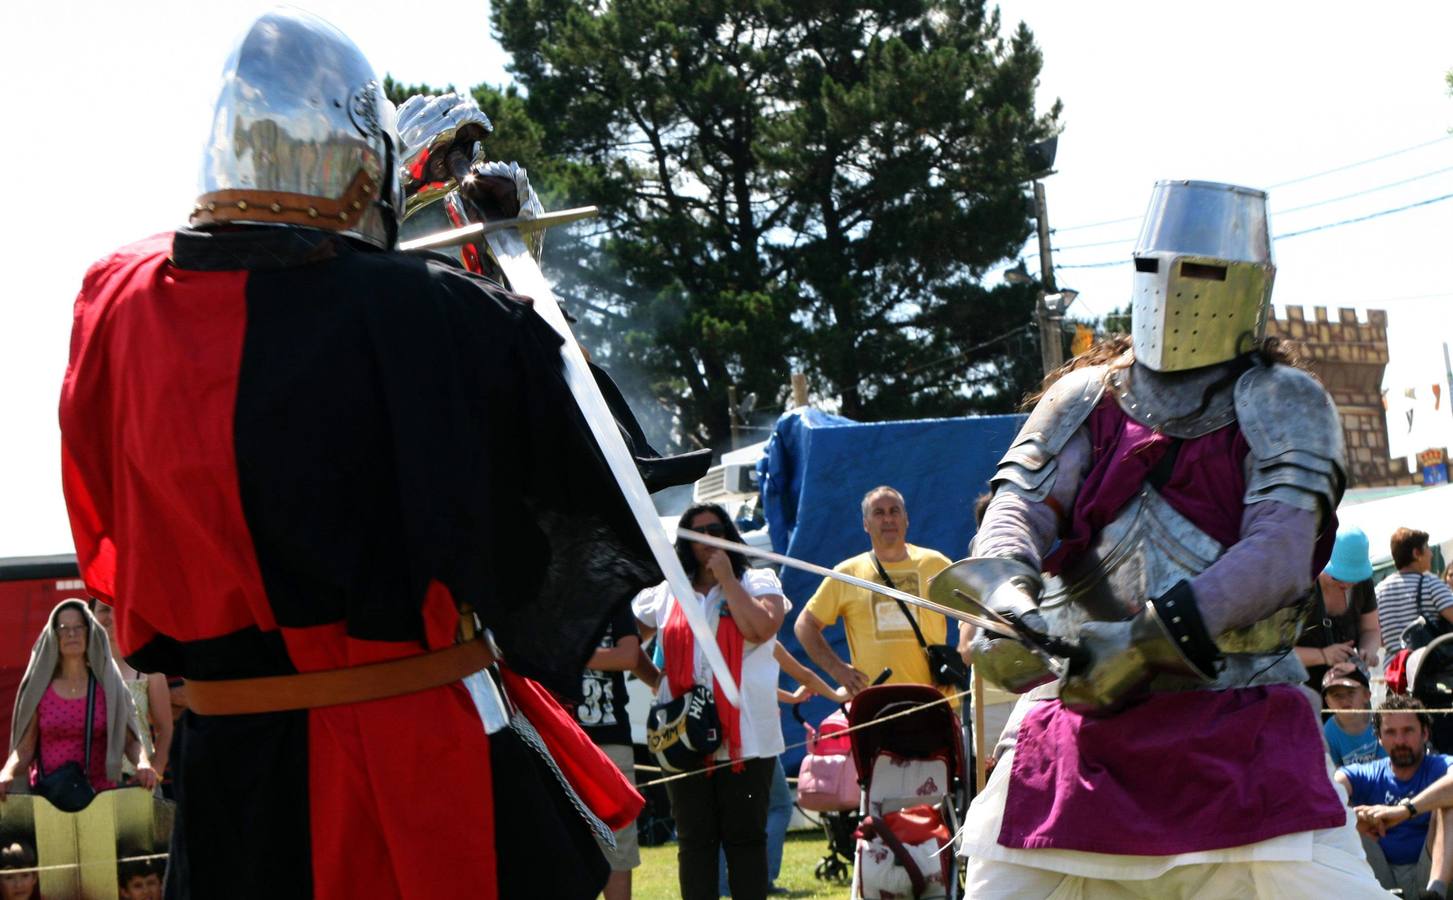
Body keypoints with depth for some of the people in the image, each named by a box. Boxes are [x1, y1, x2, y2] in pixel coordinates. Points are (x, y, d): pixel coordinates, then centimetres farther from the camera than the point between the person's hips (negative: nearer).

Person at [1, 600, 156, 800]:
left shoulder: (108, 686, 8)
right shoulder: (39, 689, 9)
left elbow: (130, 740, 5)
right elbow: (24, 748, 6)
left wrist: (143, 764, -16)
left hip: (100, 792, 0)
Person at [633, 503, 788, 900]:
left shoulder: (758, 582, 6)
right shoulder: (667, 593, 15)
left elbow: (760, 629, -13)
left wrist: (727, 579, -8)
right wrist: (657, 679, 9)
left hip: (745, 737, -3)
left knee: (745, 836, -1)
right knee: (694, 840, 5)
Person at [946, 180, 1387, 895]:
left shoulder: (1284, 405, 3)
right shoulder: (1084, 398, 12)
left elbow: (1280, 556, -11)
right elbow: (1018, 503, -3)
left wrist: (1150, 638, -25)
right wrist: (1003, 586, -28)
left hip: (1240, 727, -2)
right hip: (1079, 715, 3)